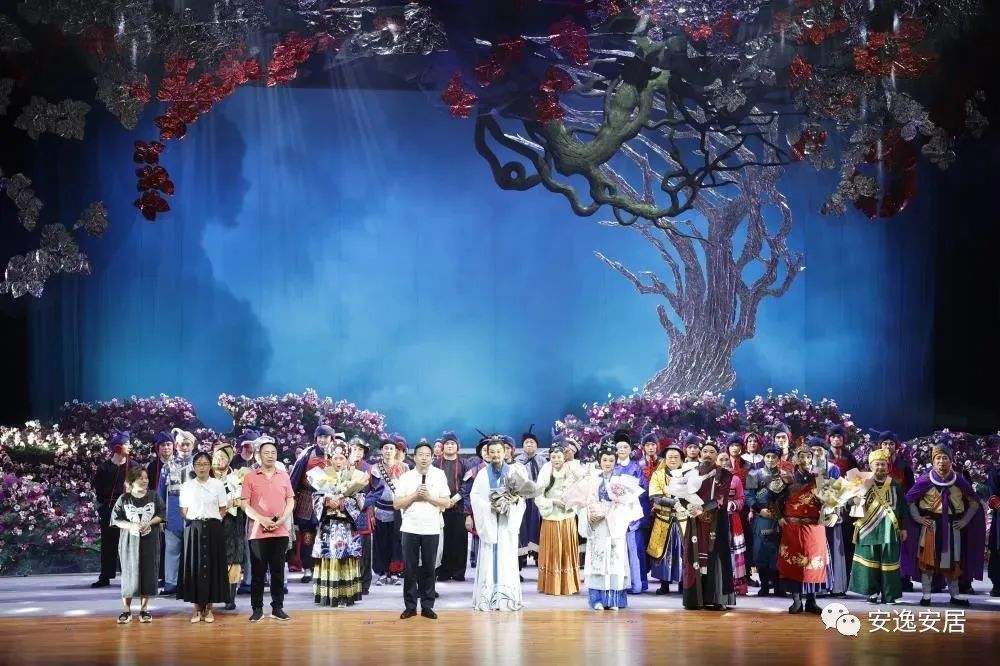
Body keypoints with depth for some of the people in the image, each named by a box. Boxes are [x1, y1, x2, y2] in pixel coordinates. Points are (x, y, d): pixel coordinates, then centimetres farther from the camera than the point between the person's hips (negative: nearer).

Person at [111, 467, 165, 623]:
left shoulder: (154, 497, 4)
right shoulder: (124, 499, -1)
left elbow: (161, 514, 4)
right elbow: (115, 519, -2)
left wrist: (149, 523, -13)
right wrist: (131, 525, -17)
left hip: (149, 541, 2)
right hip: (129, 541, -2)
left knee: (148, 574, 1)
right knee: (129, 574, -2)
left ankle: (144, 609, 10)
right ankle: (127, 611, 5)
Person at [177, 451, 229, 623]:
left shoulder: (217, 484, 3)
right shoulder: (187, 486, 6)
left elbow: (223, 509, 6)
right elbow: (184, 511, 9)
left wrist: (213, 521, -1)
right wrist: (194, 523, 1)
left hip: (213, 529, -1)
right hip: (193, 529, 1)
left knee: (212, 566, 0)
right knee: (194, 566, 0)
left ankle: (208, 608, 8)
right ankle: (197, 608, 7)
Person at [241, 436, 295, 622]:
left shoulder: (284, 476, 9)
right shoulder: (250, 477, 1)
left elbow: (291, 501, 9)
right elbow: (246, 505, -2)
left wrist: (282, 520, -7)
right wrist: (262, 519, -15)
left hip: (280, 532, 2)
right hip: (258, 532, -2)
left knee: (278, 571, 4)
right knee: (258, 571, 1)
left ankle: (277, 607, 10)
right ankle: (257, 609, 6)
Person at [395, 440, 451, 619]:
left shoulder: (439, 476, 3)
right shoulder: (405, 478, 4)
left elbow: (447, 503, 1)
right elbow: (396, 504, 0)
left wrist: (429, 497, -12)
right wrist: (414, 496, -11)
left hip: (431, 529, 0)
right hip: (410, 529, 0)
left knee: (428, 568, 4)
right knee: (410, 568, 3)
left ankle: (427, 606, 11)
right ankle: (410, 606, 9)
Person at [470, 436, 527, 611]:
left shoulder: (513, 472, 8)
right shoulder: (483, 474, 7)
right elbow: (474, 495, -1)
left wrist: (514, 499, -15)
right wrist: (489, 505, -16)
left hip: (508, 520, 0)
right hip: (488, 521, 0)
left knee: (507, 556, -3)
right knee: (488, 557, -3)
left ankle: (506, 596, -2)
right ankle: (487, 597, -3)